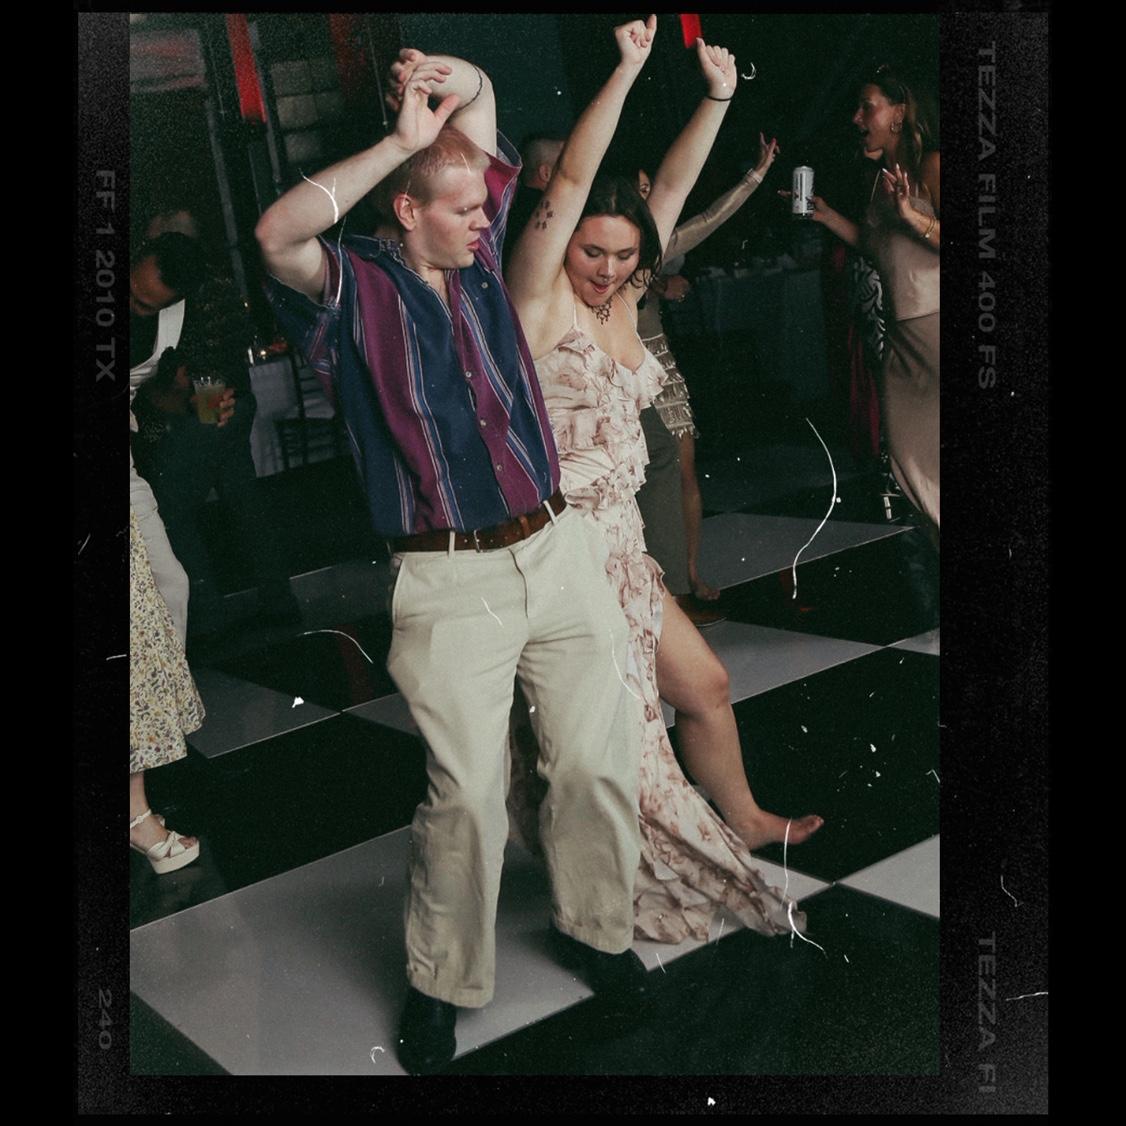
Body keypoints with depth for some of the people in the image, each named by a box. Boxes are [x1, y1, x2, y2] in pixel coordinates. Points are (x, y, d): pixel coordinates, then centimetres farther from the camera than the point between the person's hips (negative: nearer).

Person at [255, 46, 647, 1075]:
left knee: (598, 758, 10)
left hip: (559, 549, 6)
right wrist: (400, 140, -22)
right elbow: (278, 235, -27)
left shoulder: (477, 258, 11)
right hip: (451, 584, -5)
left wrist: (454, 78, -6)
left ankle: (593, 925, 33)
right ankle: (443, 982, 17)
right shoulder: (358, 290, -4)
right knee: (467, 793, -4)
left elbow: (483, 105, 18)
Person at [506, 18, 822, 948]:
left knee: (705, 685, 19)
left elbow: (672, 190, 8)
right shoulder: (540, 298, -10)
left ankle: (741, 818, 41)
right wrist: (628, 68, -23)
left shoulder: (621, 302, 8)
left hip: (621, 546, 8)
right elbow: (572, 180, -21)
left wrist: (718, 97, 0)